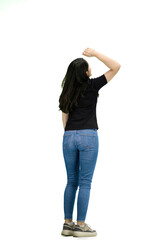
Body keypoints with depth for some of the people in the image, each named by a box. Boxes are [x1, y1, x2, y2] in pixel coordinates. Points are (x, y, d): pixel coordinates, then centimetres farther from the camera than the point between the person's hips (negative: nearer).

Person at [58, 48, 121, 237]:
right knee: (85, 182, -1)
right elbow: (116, 67, -2)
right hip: (88, 136, -5)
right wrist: (95, 54, -2)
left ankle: (67, 224, 13)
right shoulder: (92, 85, -5)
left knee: (72, 181, 12)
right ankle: (80, 226, 1)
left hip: (69, 137, 5)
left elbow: (65, 118, 13)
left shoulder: (67, 91, 10)